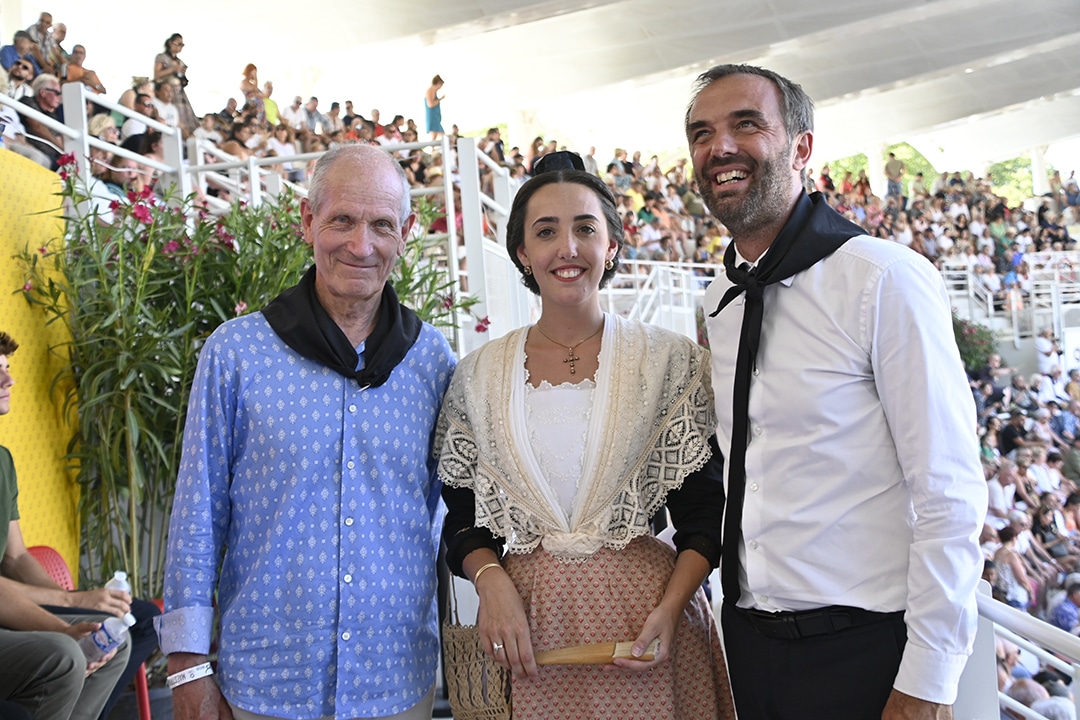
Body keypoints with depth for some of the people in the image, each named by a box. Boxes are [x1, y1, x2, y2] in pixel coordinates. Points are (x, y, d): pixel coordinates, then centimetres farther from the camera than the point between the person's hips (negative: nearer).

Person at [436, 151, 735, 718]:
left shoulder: (672, 361, -2)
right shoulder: (478, 375, 4)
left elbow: (706, 513, -2)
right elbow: (464, 517, 7)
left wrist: (670, 607, -15)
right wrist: (490, 580, -12)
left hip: (643, 613, -1)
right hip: (529, 621, 2)